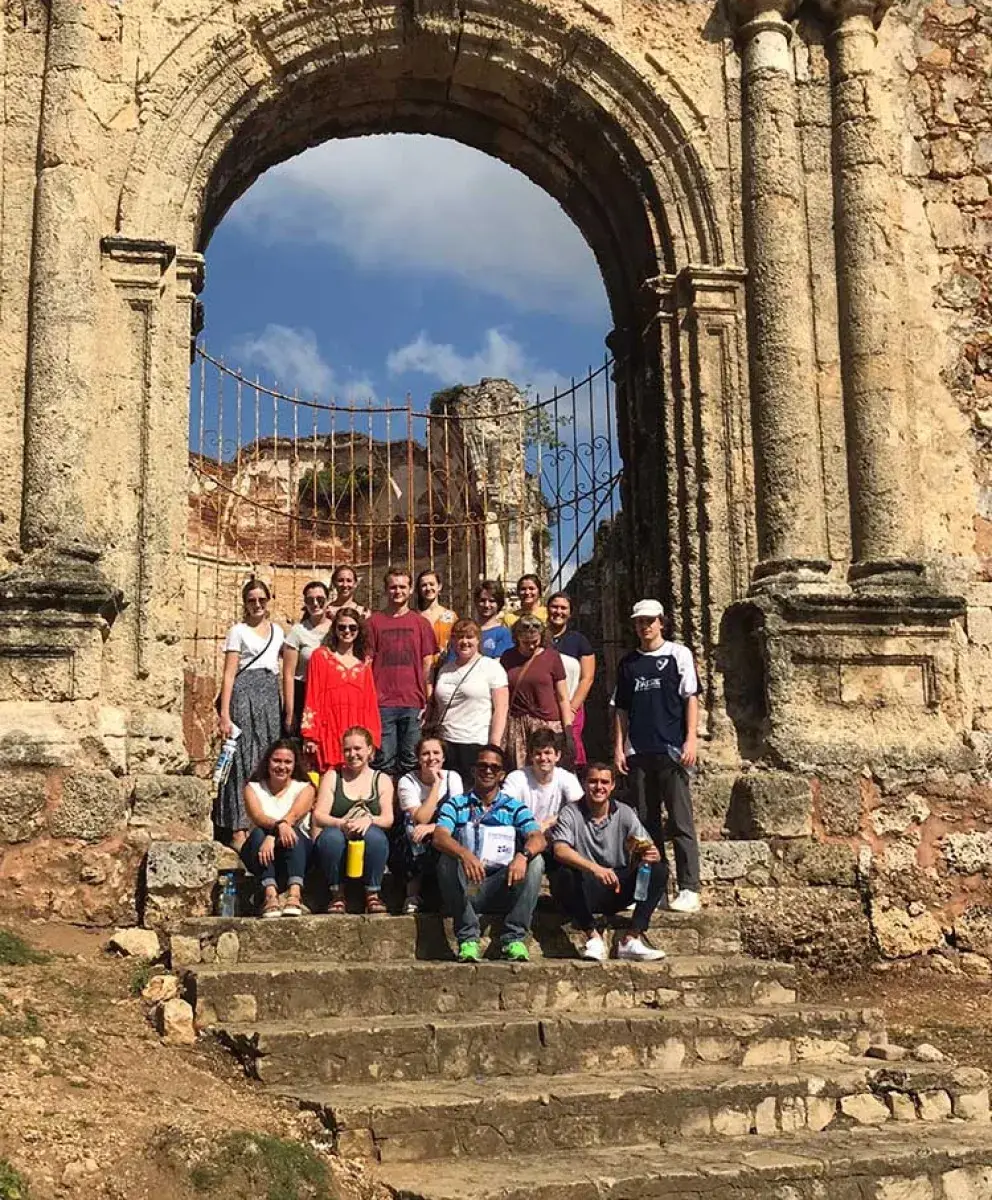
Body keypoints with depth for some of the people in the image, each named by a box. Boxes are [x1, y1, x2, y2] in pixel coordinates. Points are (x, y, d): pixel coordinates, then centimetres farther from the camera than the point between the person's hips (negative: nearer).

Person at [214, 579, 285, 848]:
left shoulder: (277, 631, 17)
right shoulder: (238, 631, 2)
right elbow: (229, 674, -4)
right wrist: (224, 714, -12)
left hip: (271, 695, 5)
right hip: (245, 694, -5)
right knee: (243, 758, -6)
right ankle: (238, 830, -6)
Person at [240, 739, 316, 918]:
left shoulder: (304, 788, 8)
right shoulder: (253, 788, 8)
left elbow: (293, 815, -13)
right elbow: (257, 816, -13)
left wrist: (272, 838, -32)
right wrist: (279, 825, -37)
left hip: (294, 851, 0)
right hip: (259, 855, 0)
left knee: (293, 832, -31)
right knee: (258, 834, -31)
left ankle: (295, 893, -51)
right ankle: (270, 894, -49)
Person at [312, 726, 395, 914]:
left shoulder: (382, 780, 13)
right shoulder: (332, 777, 12)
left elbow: (388, 819, 0)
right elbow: (318, 817, -1)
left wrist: (369, 820, -23)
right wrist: (342, 824, -22)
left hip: (369, 849, 0)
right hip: (337, 848, 0)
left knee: (374, 835, -33)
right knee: (331, 835, -34)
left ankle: (372, 895, -20)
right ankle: (337, 895, -17)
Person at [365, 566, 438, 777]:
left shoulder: (421, 623, 9)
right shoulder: (374, 622, 7)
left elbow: (428, 663, 9)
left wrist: (428, 701, 2)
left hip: (413, 704, 1)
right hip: (382, 704, -1)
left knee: (411, 761, 3)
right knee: (384, 762, 1)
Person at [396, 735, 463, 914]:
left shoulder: (452, 777, -4)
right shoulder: (407, 782, -9)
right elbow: (420, 819, -21)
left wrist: (432, 827, -33)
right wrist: (436, 784, -20)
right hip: (414, 849, 0)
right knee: (416, 830, -33)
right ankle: (413, 896, -27)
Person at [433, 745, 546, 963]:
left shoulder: (515, 808, 12)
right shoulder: (455, 805, 10)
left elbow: (538, 839, -6)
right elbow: (439, 837, -11)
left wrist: (523, 855, -32)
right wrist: (465, 854, -33)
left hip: (503, 887, 1)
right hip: (467, 888, -1)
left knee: (535, 861, -23)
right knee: (447, 859, -28)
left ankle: (514, 939, -23)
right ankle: (468, 939, -26)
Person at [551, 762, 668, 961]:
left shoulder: (624, 814, 5)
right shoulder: (570, 814, -3)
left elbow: (649, 850, -1)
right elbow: (559, 850, -21)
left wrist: (652, 854, -28)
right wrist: (594, 868, -38)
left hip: (618, 889, 3)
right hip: (587, 893, -3)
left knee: (659, 870, -18)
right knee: (564, 874, -33)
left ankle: (632, 940, -22)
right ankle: (593, 937, -20)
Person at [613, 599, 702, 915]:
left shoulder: (678, 654, 4)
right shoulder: (628, 663, 14)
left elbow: (690, 698, 0)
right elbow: (620, 709, 15)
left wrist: (690, 740, -9)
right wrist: (618, 747, 7)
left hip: (671, 749, -4)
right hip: (638, 752, 4)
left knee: (680, 822, -6)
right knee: (646, 822, 7)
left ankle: (689, 890, -6)